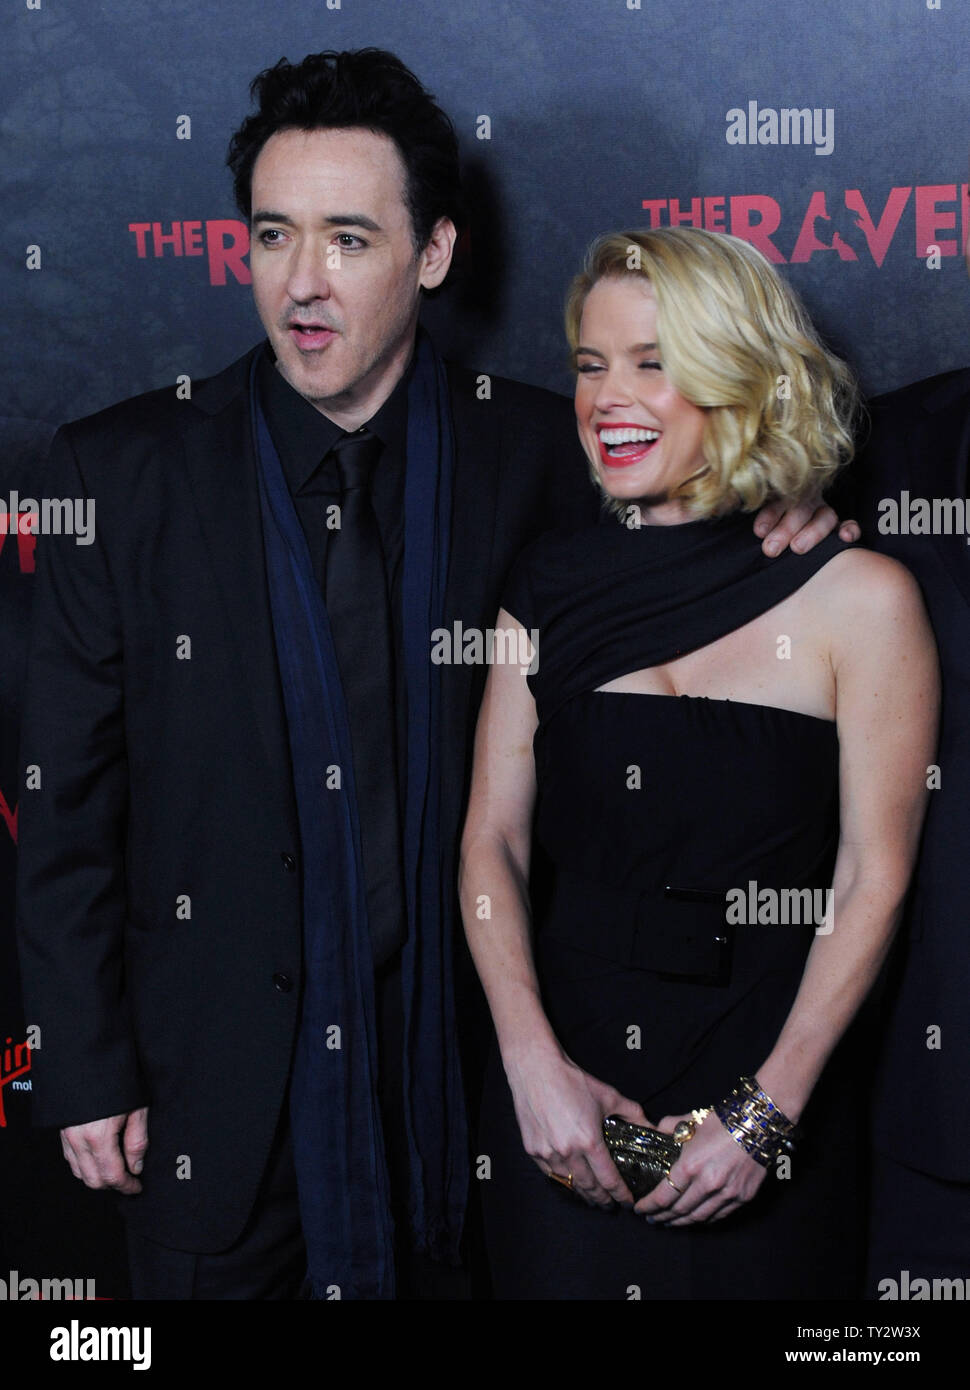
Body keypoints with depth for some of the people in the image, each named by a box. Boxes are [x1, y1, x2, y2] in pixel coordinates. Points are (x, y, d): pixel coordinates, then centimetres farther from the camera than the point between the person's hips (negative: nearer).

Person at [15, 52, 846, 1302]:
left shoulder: (533, 451, -6)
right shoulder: (120, 472, -8)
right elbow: (67, 802, -4)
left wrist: (771, 512, -11)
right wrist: (84, 1070, -4)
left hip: (453, 1052, 1)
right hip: (215, 1081, -1)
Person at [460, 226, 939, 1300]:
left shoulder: (859, 599, -7)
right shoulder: (554, 586, 2)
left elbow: (872, 881, -8)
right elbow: (491, 841, 0)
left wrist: (768, 1112, -13)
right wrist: (534, 1061, -12)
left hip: (767, 1067, -2)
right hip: (561, 1068, 2)